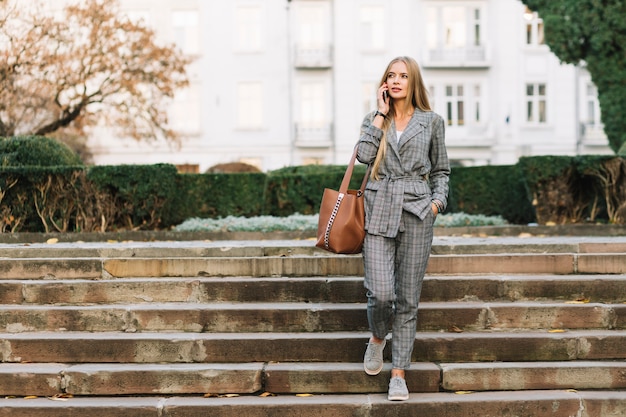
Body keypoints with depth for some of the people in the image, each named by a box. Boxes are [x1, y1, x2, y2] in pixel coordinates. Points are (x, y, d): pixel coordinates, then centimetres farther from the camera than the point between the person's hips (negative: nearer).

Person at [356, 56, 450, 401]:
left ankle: (398, 373, 9)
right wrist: (381, 114, -3)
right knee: (381, 293, -11)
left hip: (417, 213, 0)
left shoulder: (431, 122, 9)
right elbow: (364, 155, -9)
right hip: (379, 211, 0)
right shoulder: (374, 120, 11)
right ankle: (378, 338, 23)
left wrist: (438, 200, -1)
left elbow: (440, 170, 15)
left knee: (407, 298, 1)